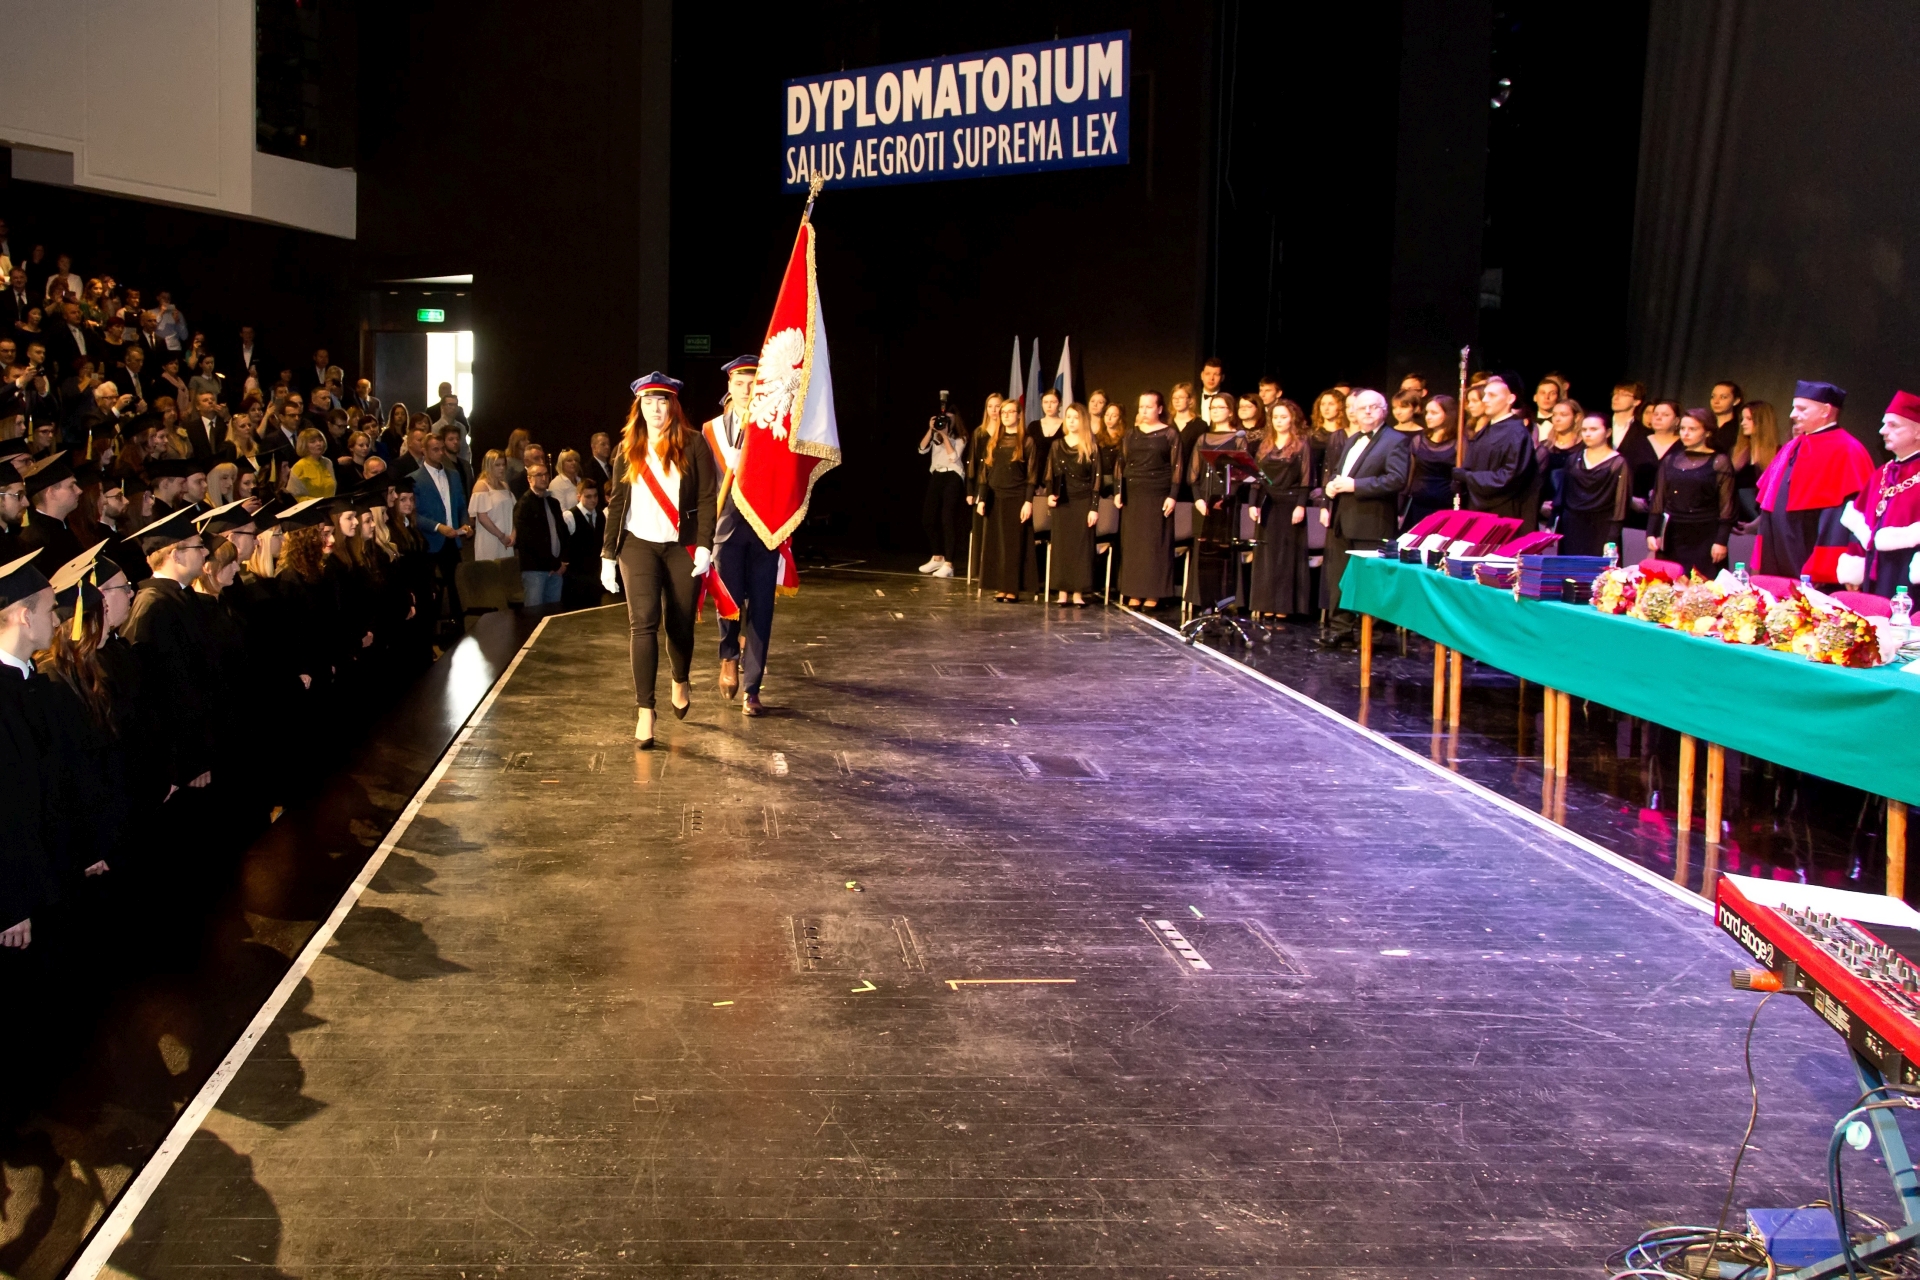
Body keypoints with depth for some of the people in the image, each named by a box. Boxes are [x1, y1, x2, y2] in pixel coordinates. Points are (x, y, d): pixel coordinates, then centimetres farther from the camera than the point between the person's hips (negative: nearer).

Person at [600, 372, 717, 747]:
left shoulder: (693, 444, -1)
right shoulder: (629, 449, 8)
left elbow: (707, 498, -4)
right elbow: (616, 503, 10)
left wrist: (704, 546, -14)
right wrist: (608, 555, 7)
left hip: (682, 546, -1)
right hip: (638, 544, 1)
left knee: (680, 625, 8)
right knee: (643, 622, -12)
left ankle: (681, 681, 39)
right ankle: (644, 710, -12)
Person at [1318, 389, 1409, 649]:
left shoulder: (1395, 441, -6)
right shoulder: (1350, 441, 20)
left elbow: (1397, 479, -19)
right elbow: (1334, 472, 28)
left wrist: (1355, 485, -20)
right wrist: (1330, 487, 3)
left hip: (1371, 523, -8)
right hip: (1341, 521, 8)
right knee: (1338, 576, 9)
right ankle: (1340, 626, 16)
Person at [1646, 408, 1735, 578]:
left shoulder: (1720, 462, 0)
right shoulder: (1670, 460, 12)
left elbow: (1726, 507, -4)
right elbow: (1658, 500, 13)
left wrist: (1721, 541, -11)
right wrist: (1651, 533, 3)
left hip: (1705, 538, -4)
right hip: (1672, 538, 4)